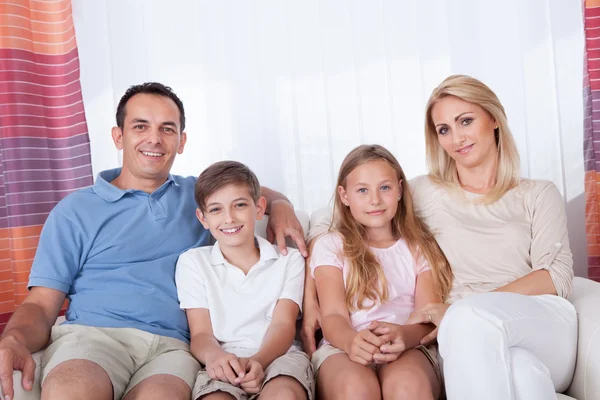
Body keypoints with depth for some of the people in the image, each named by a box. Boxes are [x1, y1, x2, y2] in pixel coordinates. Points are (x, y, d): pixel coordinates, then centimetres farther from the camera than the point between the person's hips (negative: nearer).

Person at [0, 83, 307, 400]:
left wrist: (280, 206, 8)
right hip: (90, 334, 0)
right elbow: (41, 304, 6)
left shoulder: (199, 194, 19)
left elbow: (256, 192, 34)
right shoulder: (74, 210, 10)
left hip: (172, 343, 1)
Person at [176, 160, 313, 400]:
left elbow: (283, 324, 0)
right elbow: (201, 334, 3)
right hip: (225, 362, -1)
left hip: (279, 355, 1)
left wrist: (258, 360, -22)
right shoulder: (192, 262, 11)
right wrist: (214, 356, -22)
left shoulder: (289, 259, 12)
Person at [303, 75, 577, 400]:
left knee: (467, 317, -33)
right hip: (466, 338, -1)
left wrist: (461, 309, -15)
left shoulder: (539, 195, 15)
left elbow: (557, 275, 1)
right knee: (516, 370, -38)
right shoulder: (424, 192, 13)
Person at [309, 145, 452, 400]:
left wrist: (405, 335, -22)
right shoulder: (329, 246, 10)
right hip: (345, 350, 0)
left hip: (410, 349, 1)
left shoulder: (419, 246, 16)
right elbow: (333, 315, -2)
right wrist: (351, 340, -28)